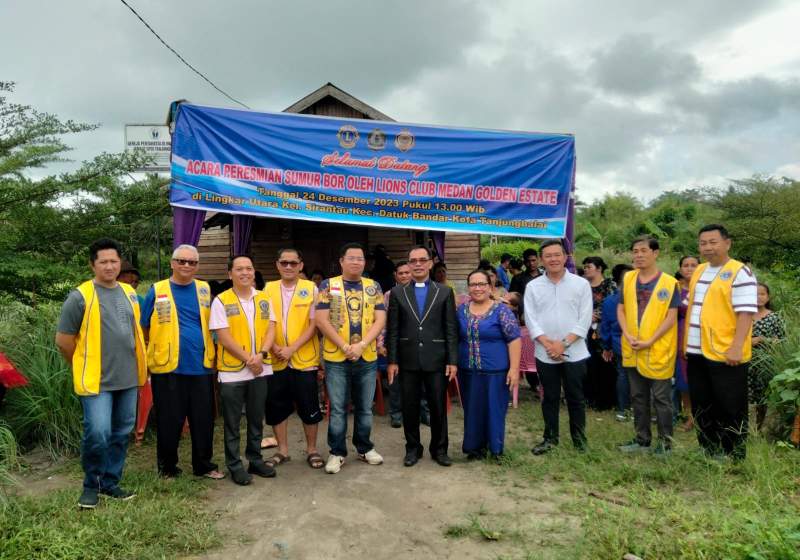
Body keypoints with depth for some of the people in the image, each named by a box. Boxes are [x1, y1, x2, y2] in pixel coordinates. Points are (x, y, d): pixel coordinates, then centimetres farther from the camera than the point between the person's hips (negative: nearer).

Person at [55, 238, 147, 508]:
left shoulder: (129, 293, 9)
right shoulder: (80, 296, -10)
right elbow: (63, 340, -7)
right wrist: (85, 367, 0)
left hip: (128, 379, 6)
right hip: (97, 381, -6)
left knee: (121, 433, 12)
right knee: (97, 434, -10)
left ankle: (110, 482, 27)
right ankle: (91, 485, 13)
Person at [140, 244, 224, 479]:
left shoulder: (204, 289, 8)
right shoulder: (157, 291, -1)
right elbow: (144, 328, 4)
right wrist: (160, 348, 1)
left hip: (201, 366, 3)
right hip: (167, 367, -3)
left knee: (204, 420, 9)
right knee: (169, 421, 7)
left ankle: (203, 465, 25)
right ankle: (167, 468, 25)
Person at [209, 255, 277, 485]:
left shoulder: (264, 299, 7)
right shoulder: (221, 301, -6)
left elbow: (270, 329, 2)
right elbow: (223, 337, -11)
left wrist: (261, 355, -14)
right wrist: (248, 359, -14)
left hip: (260, 370, 4)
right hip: (232, 371, -4)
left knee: (256, 419, 15)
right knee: (232, 422, 6)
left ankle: (255, 459, 29)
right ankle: (234, 466, 18)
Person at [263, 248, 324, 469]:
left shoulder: (311, 288, -3)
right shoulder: (268, 289, 5)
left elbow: (314, 324, -6)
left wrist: (293, 348, -15)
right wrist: (275, 347, -10)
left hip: (304, 359, -2)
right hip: (276, 360, 3)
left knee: (309, 407, 5)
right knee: (276, 406, 10)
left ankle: (312, 449, 23)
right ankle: (282, 450, 27)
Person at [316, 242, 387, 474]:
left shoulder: (373, 286, 5)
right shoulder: (328, 285, -1)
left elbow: (380, 320, -1)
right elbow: (321, 320, -8)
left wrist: (361, 345, -14)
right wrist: (345, 347, -14)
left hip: (367, 358, 2)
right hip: (336, 358, -2)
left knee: (365, 407, 14)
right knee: (338, 409, 6)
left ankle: (364, 447, 30)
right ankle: (337, 452, 20)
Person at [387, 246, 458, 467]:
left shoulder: (445, 292, 3)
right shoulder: (397, 293, 5)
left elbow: (451, 330, 1)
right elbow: (392, 330, 3)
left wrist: (452, 361, -4)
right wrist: (392, 361, -2)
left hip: (436, 360, 0)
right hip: (408, 361, 1)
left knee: (438, 407, 7)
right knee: (410, 408, 9)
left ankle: (439, 449, 24)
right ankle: (412, 448, 26)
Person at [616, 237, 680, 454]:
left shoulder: (669, 282, -7)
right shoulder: (628, 279, 6)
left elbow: (671, 317, -10)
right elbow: (621, 310, 6)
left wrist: (649, 341, -17)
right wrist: (628, 336, -9)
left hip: (658, 351, -4)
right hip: (632, 350, 5)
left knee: (661, 399, 5)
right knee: (638, 397, 14)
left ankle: (665, 442, 18)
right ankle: (642, 439, 26)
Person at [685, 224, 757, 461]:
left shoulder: (740, 272, -10)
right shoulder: (699, 271, 14)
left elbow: (746, 313, -16)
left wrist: (736, 347, -23)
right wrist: (686, 343, 16)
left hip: (725, 354, -8)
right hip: (697, 353, 8)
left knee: (730, 408, 4)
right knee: (702, 407, 15)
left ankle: (734, 457, 16)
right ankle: (708, 452, 28)